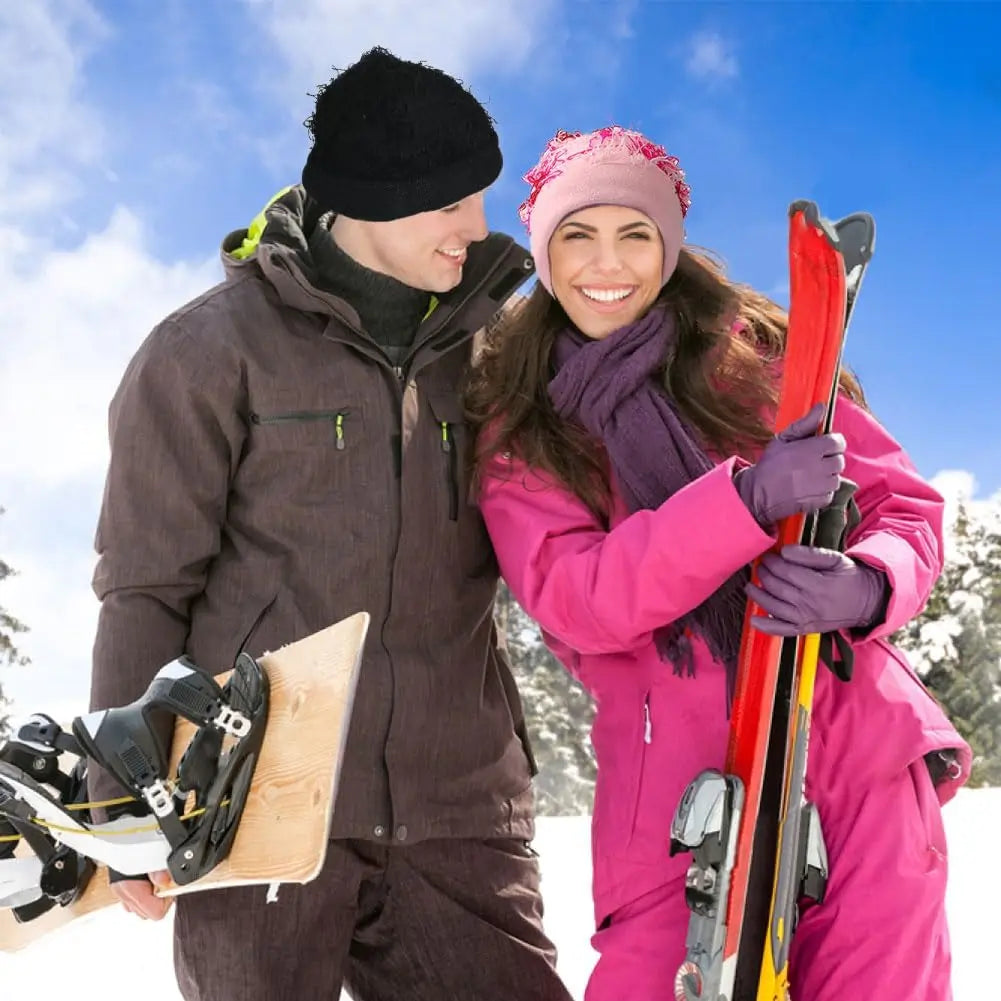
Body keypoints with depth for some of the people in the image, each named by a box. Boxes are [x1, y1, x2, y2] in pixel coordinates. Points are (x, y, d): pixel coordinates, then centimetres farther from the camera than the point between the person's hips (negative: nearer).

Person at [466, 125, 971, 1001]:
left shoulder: (754, 352, 4)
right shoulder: (516, 427, 4)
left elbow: (905, 507, 4)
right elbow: (576, 600, -11)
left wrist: (866, 587, -20)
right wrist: (747, 499, -26)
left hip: (858, 756, 1)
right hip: (673, 790, 0)